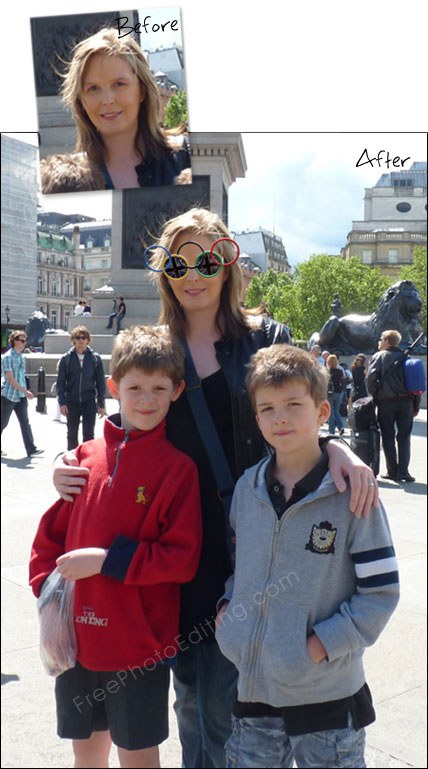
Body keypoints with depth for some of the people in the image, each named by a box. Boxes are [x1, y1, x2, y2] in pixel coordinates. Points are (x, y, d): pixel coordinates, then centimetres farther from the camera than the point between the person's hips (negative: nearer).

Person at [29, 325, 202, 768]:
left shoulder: (178, 468, -11)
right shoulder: (87, 456, 1)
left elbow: (182, 559, -15)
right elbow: (52, 532, 9)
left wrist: (108, 559, -19)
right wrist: (47, 589, -2)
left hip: (139, 642, -4)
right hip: (76, 636, 4)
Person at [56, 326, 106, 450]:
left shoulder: (95, 358, 2)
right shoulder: (66, 358, 2)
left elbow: (101, 383, 4)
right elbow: (60, 382, 3)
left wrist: (101, 404, 2)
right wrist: (62, 402, -6)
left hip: (89, 402, -1)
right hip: (72, 402, 1)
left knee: (88, 434, -6)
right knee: (72, 435, 12)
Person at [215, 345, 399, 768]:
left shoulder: (351, 495, -13)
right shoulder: (247, 487, 1)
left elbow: (380, 592, -11)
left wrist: (323, 643, -17)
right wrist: (227, 606, 1)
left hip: (326, 695, -4)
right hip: (252, 685, 4)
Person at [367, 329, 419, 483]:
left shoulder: (379, 356, 1)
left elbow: (371, 377, -14)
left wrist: (374, 396, -2)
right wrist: (416, 406, 10)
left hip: (386, 402, -2)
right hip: (406, 401, 3)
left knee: (388, 437, 5)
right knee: (404, 437, 7)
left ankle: (393, 471, 5)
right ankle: (403, 471, 1)